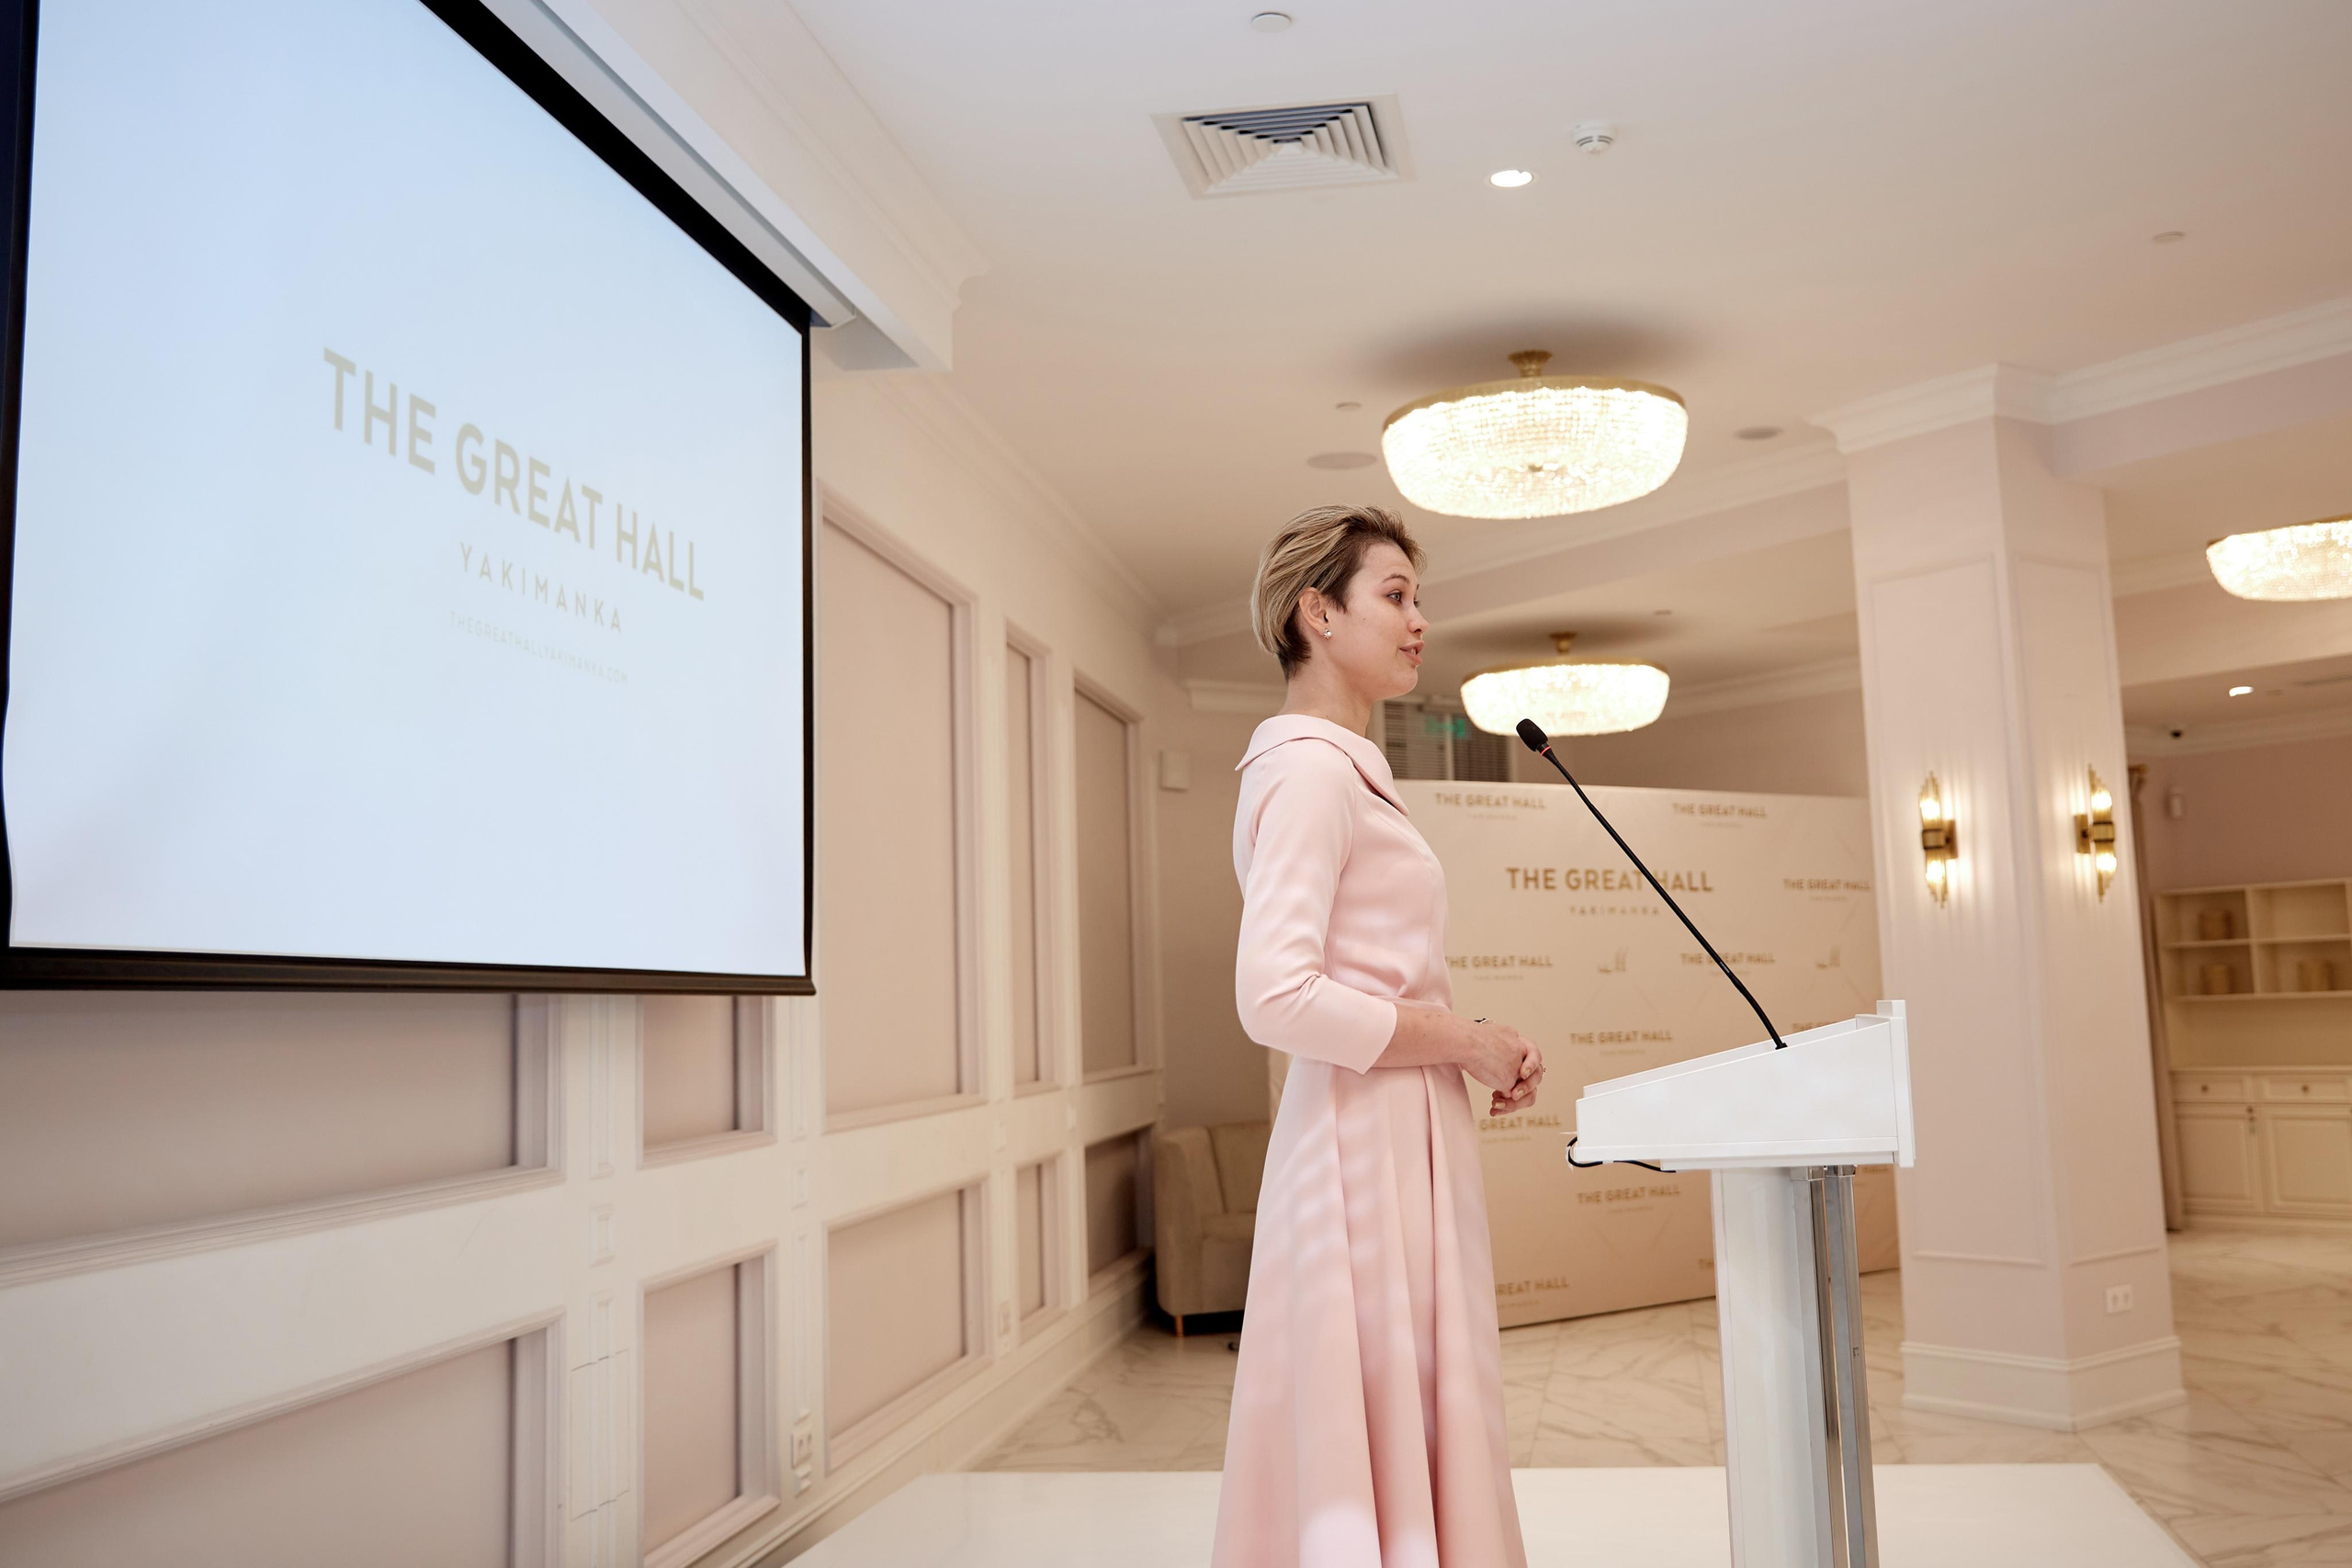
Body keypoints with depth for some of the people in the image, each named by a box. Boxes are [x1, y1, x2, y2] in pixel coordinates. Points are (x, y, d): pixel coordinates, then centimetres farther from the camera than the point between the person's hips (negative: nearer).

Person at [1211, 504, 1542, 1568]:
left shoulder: (1339, 769, 18)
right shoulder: (1310, 769, -13)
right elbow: (1275, 999, -23)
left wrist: (1472, 1046, 9)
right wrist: (1466, 1041, -14)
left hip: (1398, 1139, 10)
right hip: (1370, 1147, -10)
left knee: (1387, 1446, 14)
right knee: (1385, 1453, -3)